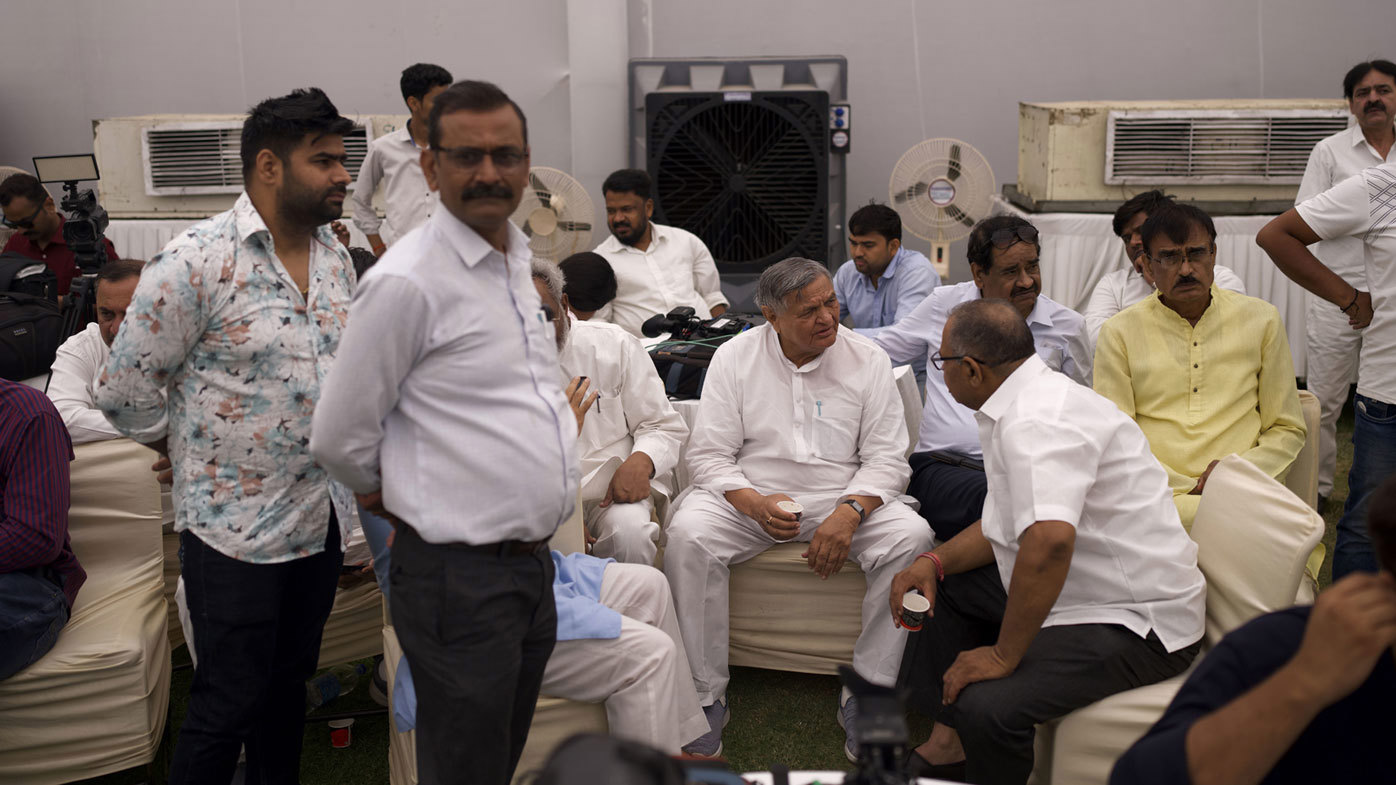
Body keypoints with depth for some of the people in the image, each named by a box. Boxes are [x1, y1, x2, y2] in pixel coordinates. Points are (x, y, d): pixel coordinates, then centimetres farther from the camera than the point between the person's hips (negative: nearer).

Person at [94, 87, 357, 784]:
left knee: (289, 681, 20)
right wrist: (189, 452, 1)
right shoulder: (196, 263, -17)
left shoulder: (335, 257, 6)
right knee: (229, 702, 3)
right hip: (235, 524, -6)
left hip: (322, 515, 7)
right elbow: (124, 390, -11)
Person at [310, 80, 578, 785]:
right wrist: (409, 502, 4)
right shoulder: (407, 280, -17)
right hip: (460, 577, -8)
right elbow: (338, 440, -11)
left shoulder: (518, 263, 10)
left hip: (532, 565, 8)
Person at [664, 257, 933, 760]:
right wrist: (755, 505, -22)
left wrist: (849, 512, -21)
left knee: (911, 536, -27)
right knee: (687, 533, -29)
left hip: (846, 497, 1)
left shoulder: (867, 360, 0)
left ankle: (867, 694, -15)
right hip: (750, 497, 0)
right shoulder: (735, 358, -1)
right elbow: (708, 455, -3)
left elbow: (886, 459, -2)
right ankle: (706, 695, -17)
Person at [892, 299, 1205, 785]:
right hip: (1087, 586, 11)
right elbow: (1006, 527, 18)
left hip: (1137, 621, -11)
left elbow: (1049, 540, -40)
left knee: (987, 705, -30)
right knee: (944, 585, 20)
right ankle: (947, 744, 22)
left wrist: (1005, 655, -31)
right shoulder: (1029, 401, 8)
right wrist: (934, 562, 3)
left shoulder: (1035, 422, -26)